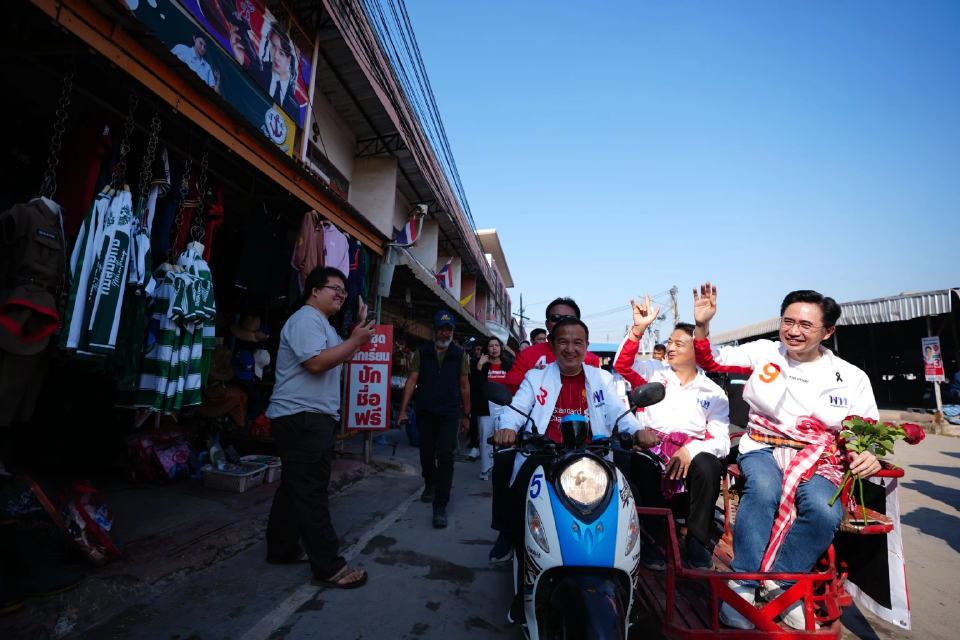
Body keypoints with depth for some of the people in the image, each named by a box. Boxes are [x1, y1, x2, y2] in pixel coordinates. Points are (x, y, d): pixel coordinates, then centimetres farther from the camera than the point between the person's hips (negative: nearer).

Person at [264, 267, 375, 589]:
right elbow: (316, 362, -26)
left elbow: (338, 360, 21)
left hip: (310, 417, 11)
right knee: (311, 491, -7)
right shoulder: (306, 318, -13)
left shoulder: (322, 324, 21)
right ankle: (328, 567, -1)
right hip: (303, 417, -11)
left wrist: (359, 330, 11)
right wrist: (356, 340, -22)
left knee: (296, 485, 18)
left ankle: (282, 548, 31)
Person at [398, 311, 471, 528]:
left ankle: (440, 506, -1)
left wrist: (466, 415, 6)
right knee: (426, 454, 16)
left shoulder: (460, 355, 2)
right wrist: (403, 410, -8)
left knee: (445, 457, -7)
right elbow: (411, 381, -1)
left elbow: (464, 386, 5)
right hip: (425, 413, 2)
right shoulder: (421, 353, 3)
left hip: (449, 414, -2)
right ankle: (430, 485, 44)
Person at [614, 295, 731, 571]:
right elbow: (622, 366, -4)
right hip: (652, 446, 0)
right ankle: (651, 538, -14)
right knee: (640, 464, -35)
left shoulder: (713, 393, 12)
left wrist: (692, 450, -18)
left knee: (708, 466, -33)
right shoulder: (655, 372, 14)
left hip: (691, 452, 1)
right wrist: (638, 329, -12)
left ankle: (698, 540, -10)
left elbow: (721, 439, 3)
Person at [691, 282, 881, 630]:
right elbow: (709, 361, 5)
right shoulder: (765, 352, 4)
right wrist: (702, 325, -11)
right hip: (763, 449, -1)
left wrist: (868, 456, -15)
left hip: (818, 461, 1)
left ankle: (779, 583, -11)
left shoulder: (853, 378, 5)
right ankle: (742, 584, -22)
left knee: (825, 509, -32)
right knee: (764, 488, -35)